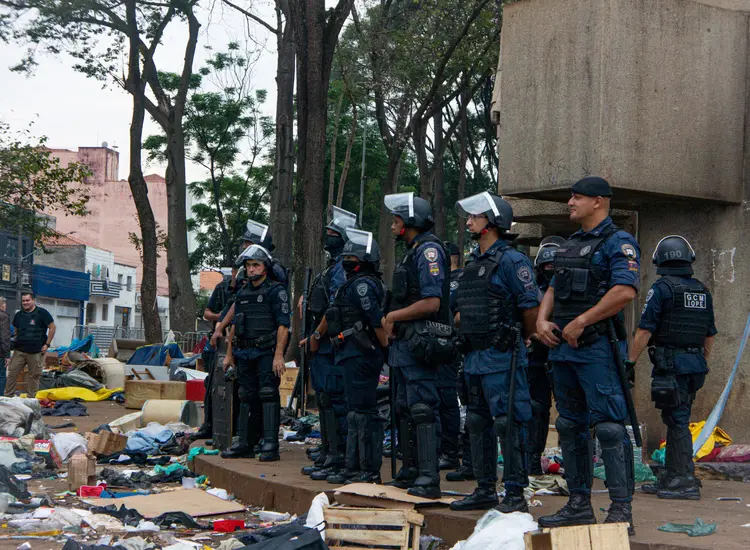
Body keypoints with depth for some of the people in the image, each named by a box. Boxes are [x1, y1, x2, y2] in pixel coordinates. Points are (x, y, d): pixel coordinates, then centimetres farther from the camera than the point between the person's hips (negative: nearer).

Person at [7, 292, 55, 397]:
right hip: (19, 351, 4)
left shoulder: (42, 313, -5)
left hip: (36, 352, -4)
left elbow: (52, 327, -5)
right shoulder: (19, 315, 12)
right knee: (12, 373, 0)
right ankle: (8, 396, 7)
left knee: (34, 376, 2)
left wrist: (47, 344, -7)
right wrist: (16, 341, 11)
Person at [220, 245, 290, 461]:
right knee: (246, 397, 9)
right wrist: (229, 354, 18)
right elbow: (234, 325, 22)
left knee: (268, 396, -9)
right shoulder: (242, 293, 16)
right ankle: (244, 444, 14)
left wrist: (278, 355, -19)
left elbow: (283, 325, -12)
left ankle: (271, 445, -9)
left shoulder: (276, 291, -5)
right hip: (244, 354, 7)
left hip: (267, 353, -7)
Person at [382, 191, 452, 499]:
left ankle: (429, 479, -14)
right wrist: (391, 321, 7)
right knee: (405, 409, 15)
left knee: (422, 410, -13)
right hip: (404, 344, 11)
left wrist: (393, 316, -11)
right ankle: (410, 471, 23)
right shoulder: (412, 252, 19)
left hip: (420, 344, -11)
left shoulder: (428, 250, -12)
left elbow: (431, 303, -20)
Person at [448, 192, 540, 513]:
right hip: (474, 356, 10)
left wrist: (527, 341, -2)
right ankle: (485, 490, 22)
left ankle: (515, 495, -5)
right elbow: (461, 311, 27)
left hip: (501, 357, -10)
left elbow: (531, 307, -12)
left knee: (508, 423, -8)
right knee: (478, 423, 13)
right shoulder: (473, 263, 17)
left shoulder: (511, 260, -10)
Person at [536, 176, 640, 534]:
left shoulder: (618, 243, -8)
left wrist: (580, 323, -18)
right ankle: (579, 505, 20)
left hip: (597, 348, -9)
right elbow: (553, 290, 24)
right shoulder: (570, 245, 20)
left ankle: (621, 511, -10)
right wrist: (542, 320, 4)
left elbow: (625, 291, -21)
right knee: (570, 427, 12)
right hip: (562, 347, 10)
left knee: (609, 427, -12)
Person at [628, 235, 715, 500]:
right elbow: (710, 335, 18)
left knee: (677, 421, -6)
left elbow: (644, 331, -13)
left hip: (670, 364, -7)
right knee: (677, 419, 14)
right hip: (695, 364, 7)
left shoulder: (661, 288, -9)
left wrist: (631, 362, -8)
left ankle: (686, 481, -8)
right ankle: (670, 478, 19)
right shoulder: (702, 291, 12)